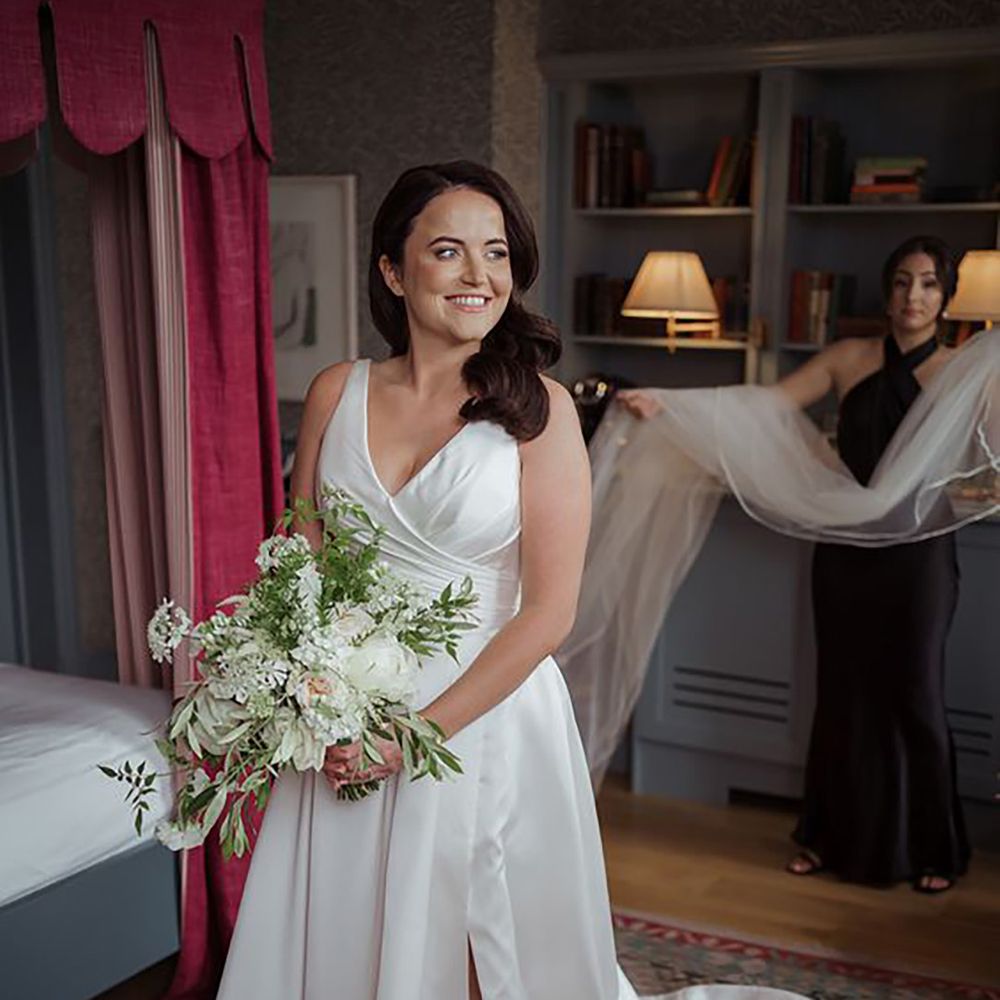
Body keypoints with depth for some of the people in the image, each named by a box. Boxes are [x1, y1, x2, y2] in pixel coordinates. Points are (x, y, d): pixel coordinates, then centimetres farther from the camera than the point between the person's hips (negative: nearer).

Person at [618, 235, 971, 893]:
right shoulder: (850, 359, 5)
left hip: (919, 553, -3)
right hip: (845, 548, 3)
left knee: (913, 696, 4)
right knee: (842, 689, 11)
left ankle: (933, 851, 24)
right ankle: (835, 838, 28)